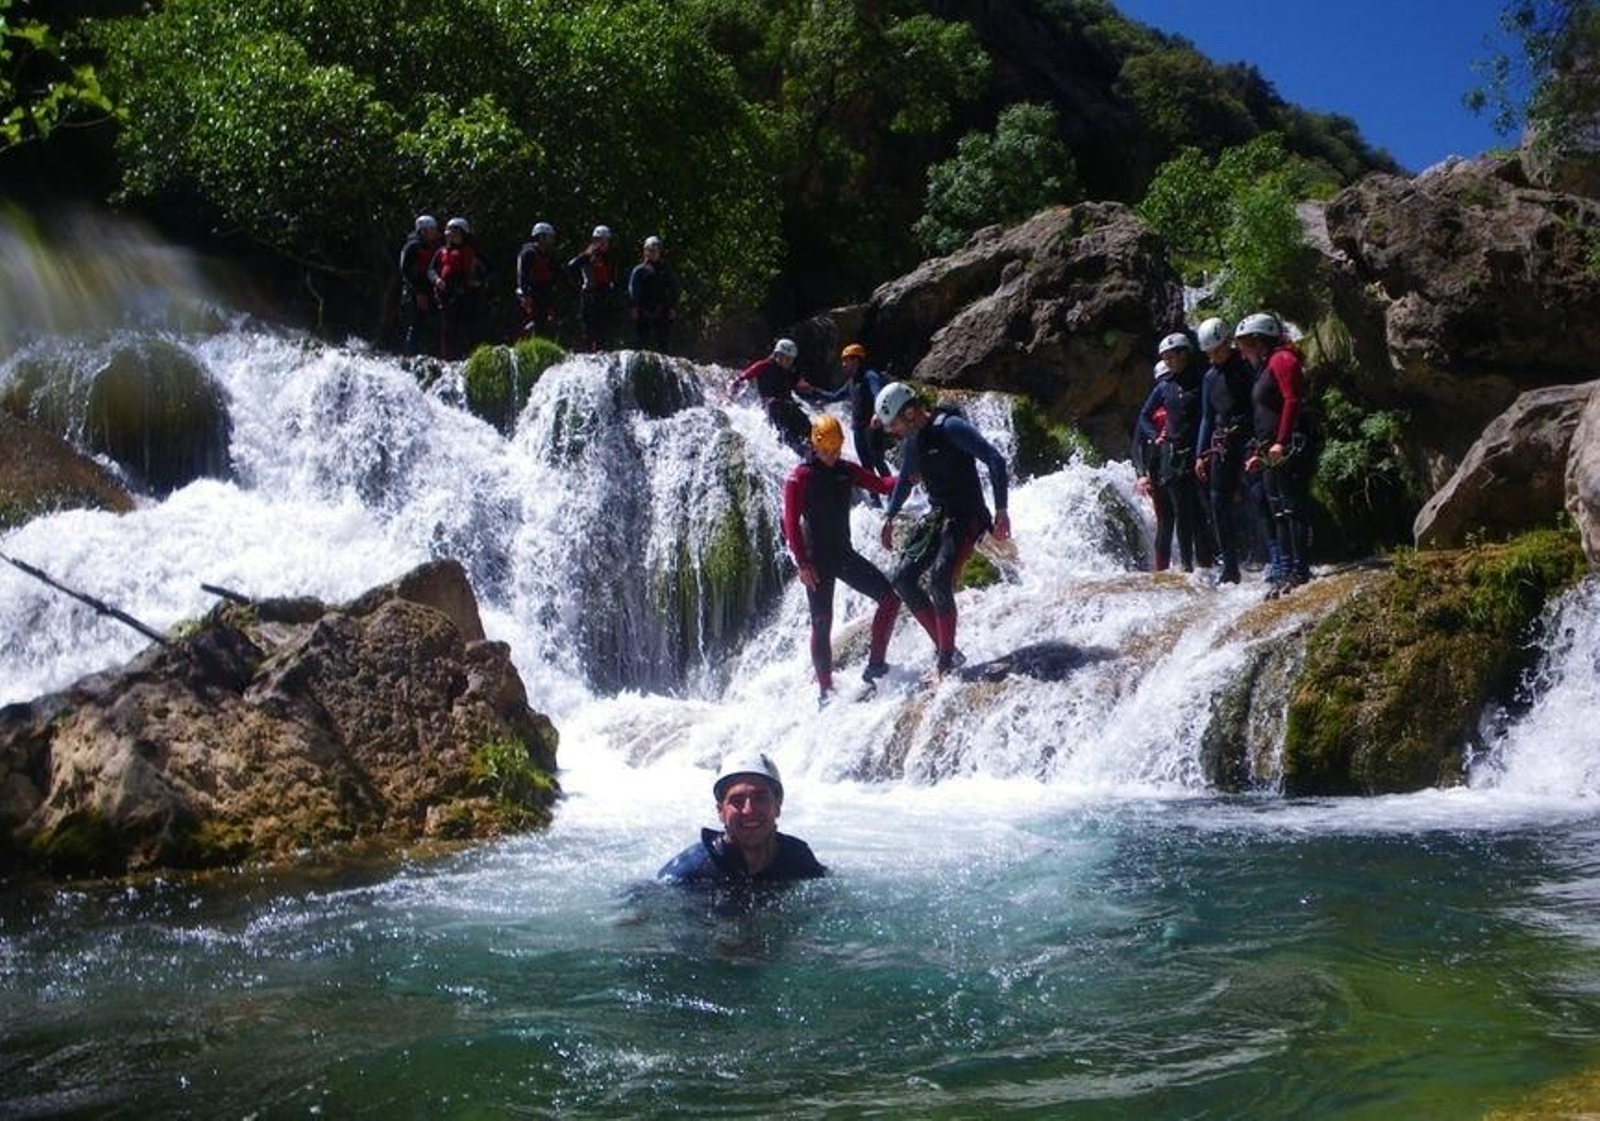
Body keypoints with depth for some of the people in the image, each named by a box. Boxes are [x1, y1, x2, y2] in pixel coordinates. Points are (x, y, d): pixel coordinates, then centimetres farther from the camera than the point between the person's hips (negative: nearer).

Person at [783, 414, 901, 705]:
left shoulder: (846, 471, 7)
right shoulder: (800, 477, -10)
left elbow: (881, 485, 2)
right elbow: (791, 523, -13)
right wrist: (802, 564, -19)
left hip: (844, 553, 6)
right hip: (817, 558, -6)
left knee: (890, 597, -2)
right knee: (822, 624, -3)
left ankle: (875, 665, 6)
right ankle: (825, 690, 6)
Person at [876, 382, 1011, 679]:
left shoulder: (949, 427, -17)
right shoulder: (910, 441, 9)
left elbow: (996, 460, -20)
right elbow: (904, 480, 29)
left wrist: (1001, 510, -25)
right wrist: (889, 517, 29)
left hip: (966, 517, -9)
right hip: (936, 517, 9)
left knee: (939, 579, -24)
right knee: (903, 579, 0)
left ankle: (947, 659, -15)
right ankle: (943, 646, 7)